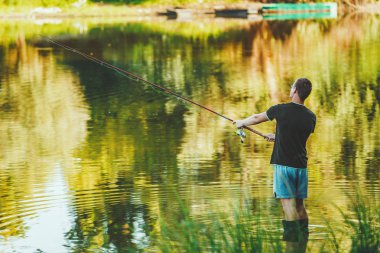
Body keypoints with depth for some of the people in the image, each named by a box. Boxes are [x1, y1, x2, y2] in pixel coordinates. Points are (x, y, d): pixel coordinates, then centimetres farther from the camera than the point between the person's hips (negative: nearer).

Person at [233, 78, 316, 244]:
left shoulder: (280, 110, -8)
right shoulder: (311, 117, 4)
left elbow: (256, 118, 9)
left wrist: (241, 123, 29)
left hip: (284, 164, -4)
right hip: (301, 165, 4)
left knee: (288, 203, -6)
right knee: (299, 204, 12)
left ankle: (292, 240, -9)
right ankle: (303, 238, 15)